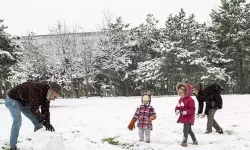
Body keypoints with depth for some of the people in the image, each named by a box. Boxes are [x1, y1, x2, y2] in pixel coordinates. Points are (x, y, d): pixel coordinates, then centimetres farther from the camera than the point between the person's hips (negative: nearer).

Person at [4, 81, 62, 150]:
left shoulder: (46, 95, -10)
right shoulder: (36, 89, -37)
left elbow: (45, 111, -10)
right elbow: (33, 107, -41)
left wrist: (48, 123, -23)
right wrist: (43, 121, -40)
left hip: (25, 103, 8)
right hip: (13, 99, -8)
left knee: (38, 122, 0)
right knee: (17, 121, -28)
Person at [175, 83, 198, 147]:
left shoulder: (190, 100, -18)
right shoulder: (181, 99, 8)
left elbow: (192, 109, -21)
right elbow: (178, 107, 12)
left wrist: (186, 112, -33)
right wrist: (177, 110, -10)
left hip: (188, 118, -9)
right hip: (183, 118, 9)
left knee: (185, 130, -8)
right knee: (189, 130, 18)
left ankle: (184, 141, 0)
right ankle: (194, 140, 31)